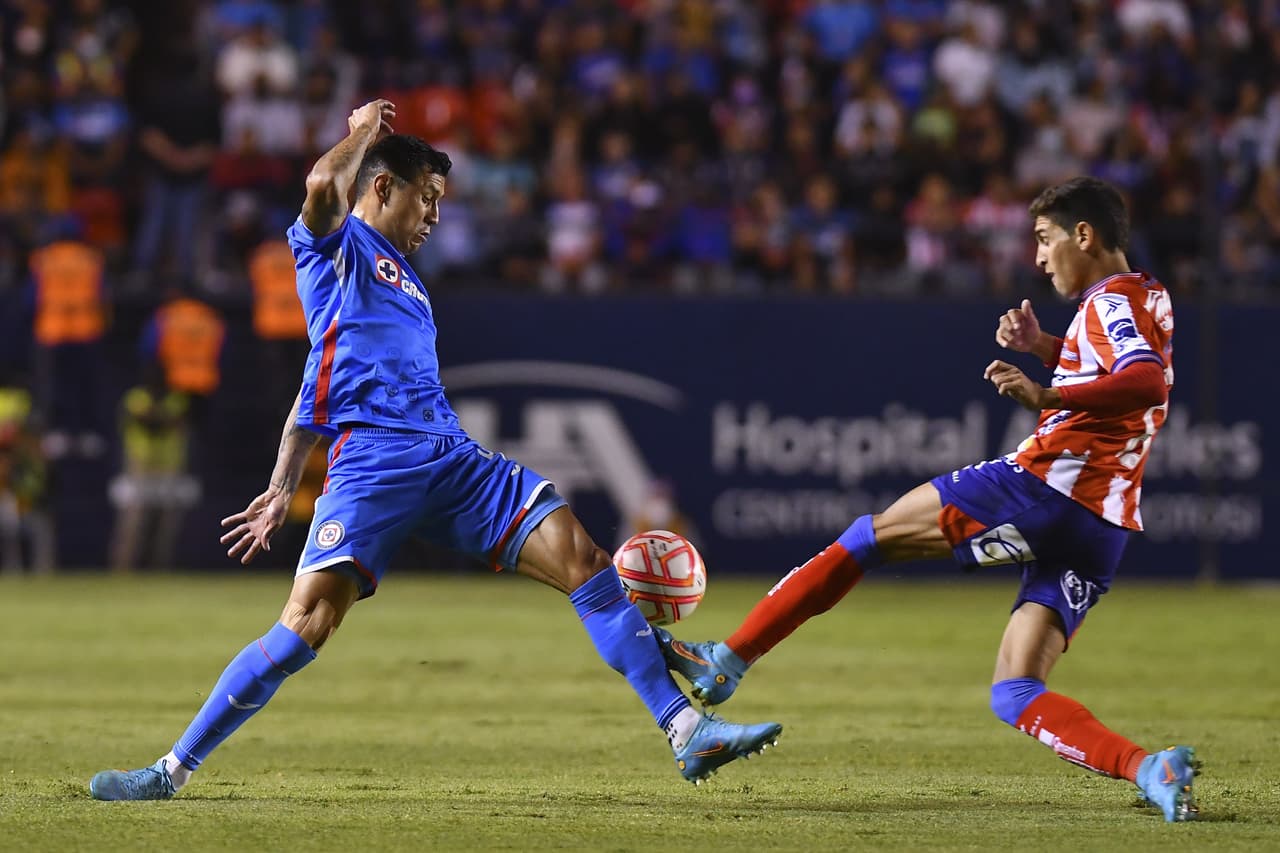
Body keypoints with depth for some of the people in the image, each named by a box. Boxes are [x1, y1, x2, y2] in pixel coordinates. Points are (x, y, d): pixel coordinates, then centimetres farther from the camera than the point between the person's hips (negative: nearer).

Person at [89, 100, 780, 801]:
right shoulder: (335, 249, 9)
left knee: (581, 559, -8)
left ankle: (687, 732, -9)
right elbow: (322, 186, -15)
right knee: (309, 621, -20)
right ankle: (174, 769, -11)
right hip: (372, 458, -7)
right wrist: (364, 131, 5)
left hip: (450, 456, 7)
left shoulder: (404, 280, 30)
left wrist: (283, 490, 24)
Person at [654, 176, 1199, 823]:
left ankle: (727, 662, 9)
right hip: (1101, 529, 8)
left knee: (868, 536, 7)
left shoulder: (1111, 302, -6)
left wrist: (1048, 397, -32)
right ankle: (1148, 768, -21)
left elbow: (1147, 383, -25)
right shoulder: (1146, 299, 23)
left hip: (1041, 484, -8)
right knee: (1014, 694, 3)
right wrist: (1045, 349, 25)